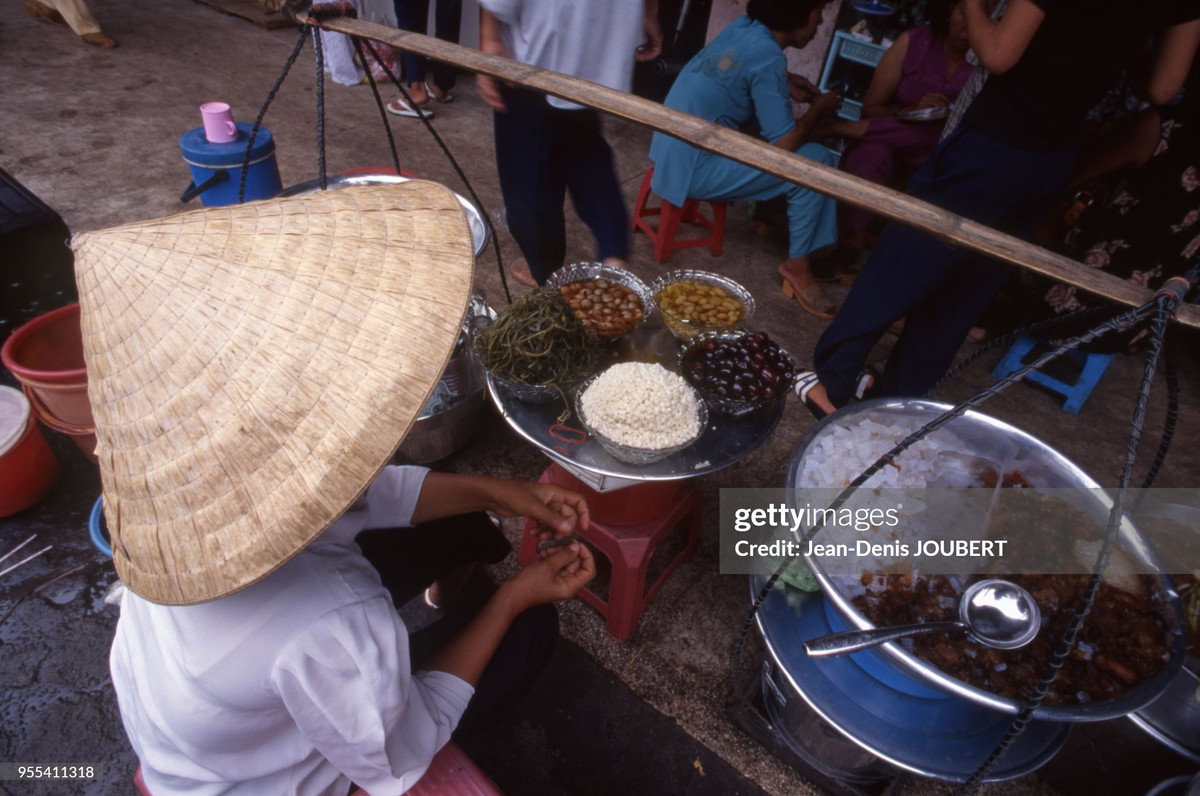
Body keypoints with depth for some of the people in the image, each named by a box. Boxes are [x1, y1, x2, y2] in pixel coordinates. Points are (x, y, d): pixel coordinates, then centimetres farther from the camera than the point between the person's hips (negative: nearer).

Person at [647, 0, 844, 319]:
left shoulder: (743, 26, 5)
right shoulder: (768, 60, -18)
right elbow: (784, 144, -16)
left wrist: (785, 83, 13)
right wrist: (817, 110, 2)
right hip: (692, 169, -9)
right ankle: (797, 266, 2)